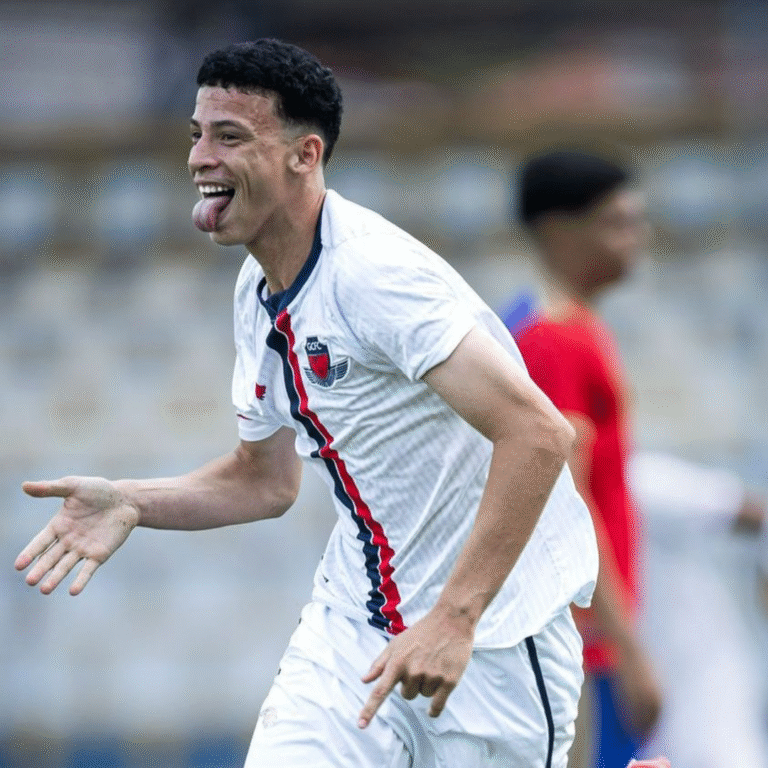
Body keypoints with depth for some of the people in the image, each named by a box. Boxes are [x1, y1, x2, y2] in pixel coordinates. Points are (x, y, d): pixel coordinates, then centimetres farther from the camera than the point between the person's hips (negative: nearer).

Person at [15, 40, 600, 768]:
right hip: (353, 625, 7)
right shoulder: (257, 292, 6)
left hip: (488, 636, -7)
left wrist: (453, 619, -31)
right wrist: (130, 503, 1)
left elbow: (537, 435, -28)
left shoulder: (372, 270, -22)